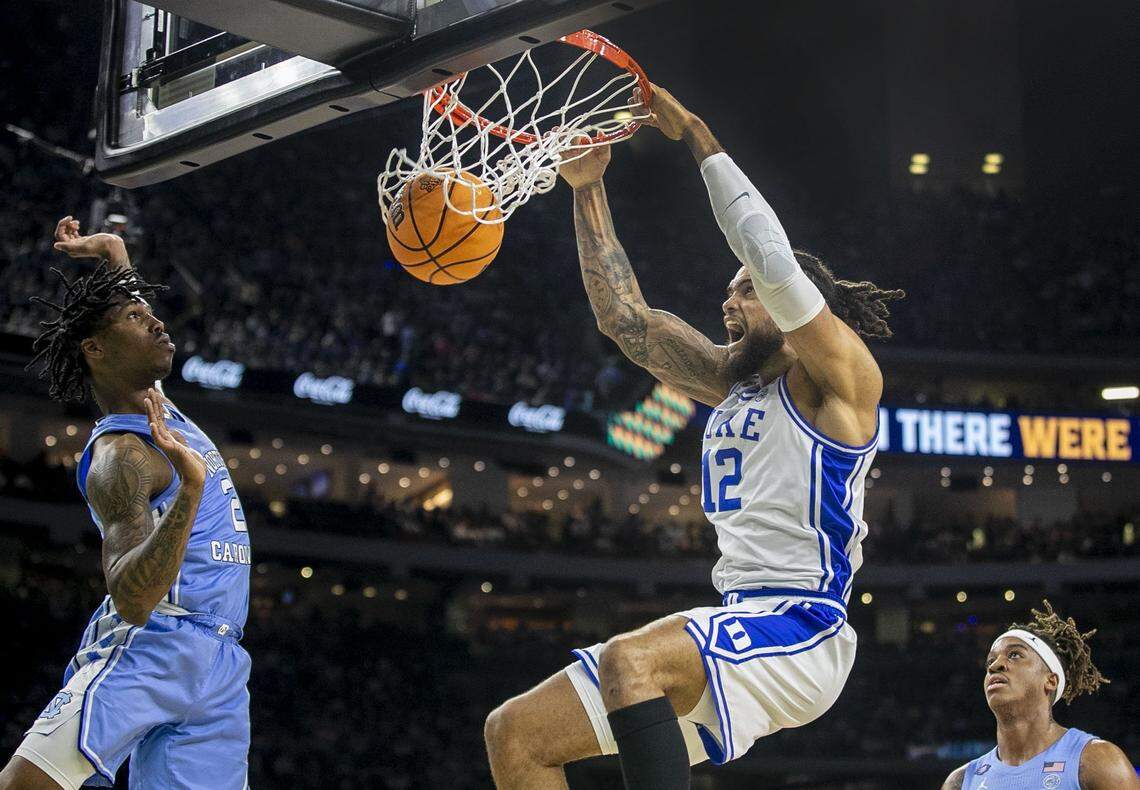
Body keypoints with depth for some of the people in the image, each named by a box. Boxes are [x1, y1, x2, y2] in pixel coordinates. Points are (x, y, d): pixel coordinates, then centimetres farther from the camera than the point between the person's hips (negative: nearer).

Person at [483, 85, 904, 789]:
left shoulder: (842, 378, -1)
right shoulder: (733, 381, 22)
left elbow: (773, 260, -15)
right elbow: (625, 317, 18)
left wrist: (699, 138, -9)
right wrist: (588, 189, 14)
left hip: (800, 633, -8)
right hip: (735, 636, 8)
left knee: (631, 658, -38)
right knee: (515, 733, -2)